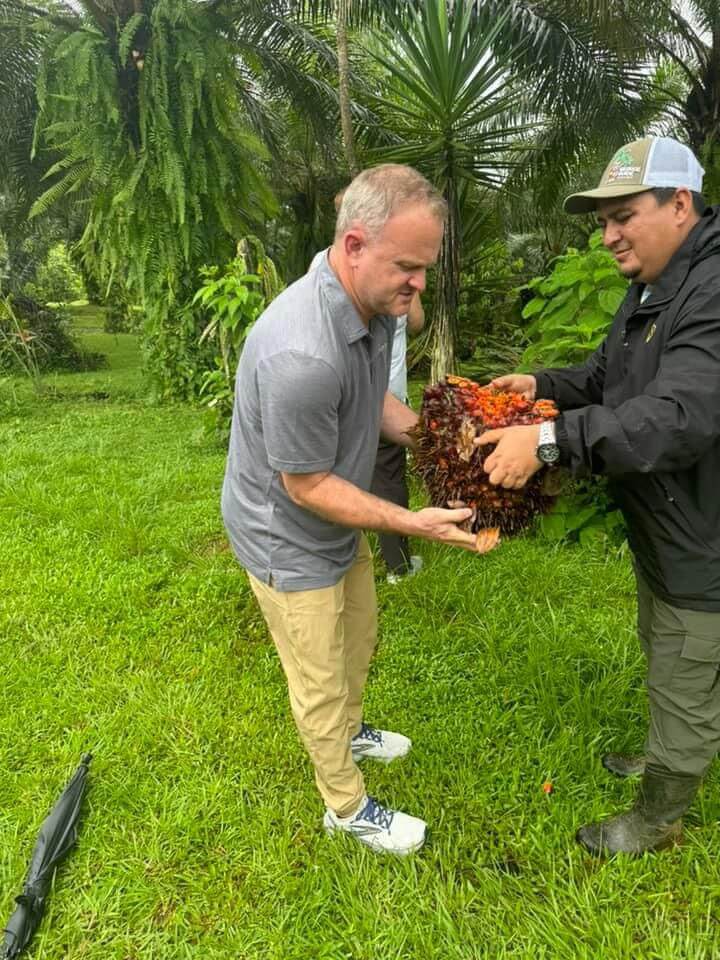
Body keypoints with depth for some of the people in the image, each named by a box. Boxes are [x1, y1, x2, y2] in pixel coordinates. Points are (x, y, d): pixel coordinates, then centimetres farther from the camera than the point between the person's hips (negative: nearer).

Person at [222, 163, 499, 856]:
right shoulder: (303, 354, -38)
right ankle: (347, 808, 38)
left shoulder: (373, 306, -8)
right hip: (290, 541, -9)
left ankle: (349, 733, 57)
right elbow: (307, 487, -27)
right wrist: (411, 523, -28)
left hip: (339, 524, 9)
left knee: (358, 637, 28)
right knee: (321, 683, 12)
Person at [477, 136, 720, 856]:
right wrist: (543, 386, -2)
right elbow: (605, 377, 16)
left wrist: (551, 439, -43)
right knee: (662, 656, 29)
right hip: (659, 529, 10)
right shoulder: (651, 289, 8)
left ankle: (657, 819, 35)